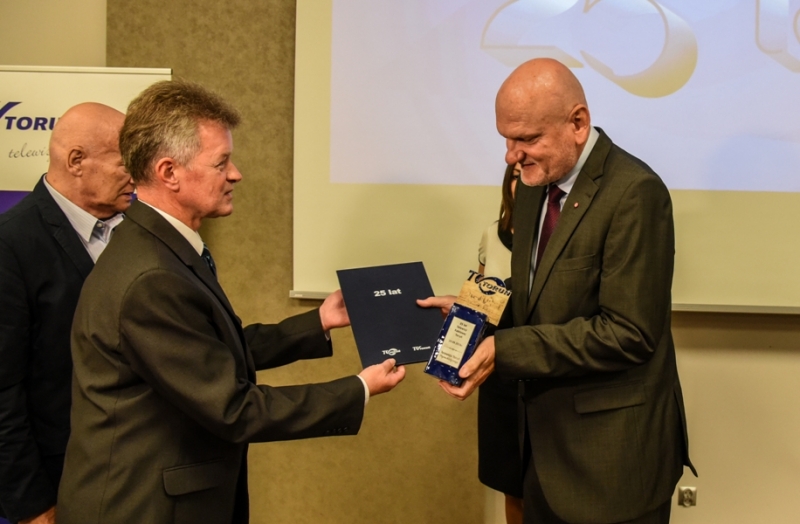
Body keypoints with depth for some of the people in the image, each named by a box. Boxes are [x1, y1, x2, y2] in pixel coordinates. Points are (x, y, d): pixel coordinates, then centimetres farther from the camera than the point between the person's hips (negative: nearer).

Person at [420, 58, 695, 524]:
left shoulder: (633, 193, -21)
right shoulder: (535, 184, 6)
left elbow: (626, 333, -24)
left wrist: (505, 350, -24)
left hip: (612, 448, -7)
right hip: (547, 435, 8)